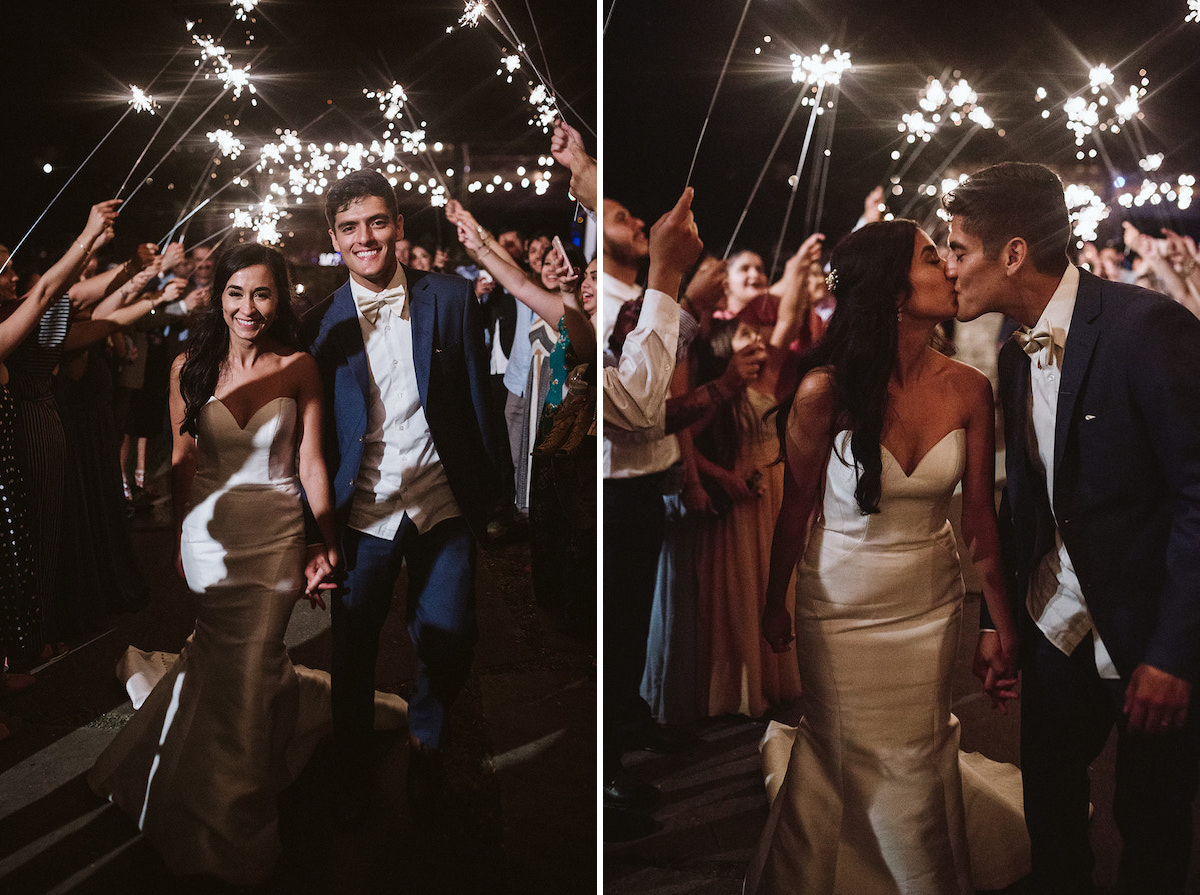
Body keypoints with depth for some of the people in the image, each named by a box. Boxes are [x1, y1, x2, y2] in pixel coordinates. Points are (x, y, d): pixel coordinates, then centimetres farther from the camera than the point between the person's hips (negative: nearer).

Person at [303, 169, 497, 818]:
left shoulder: (451, 299, -2)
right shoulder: (320, 326, -2)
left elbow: (475, 401, 2)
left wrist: (486, 492, 1)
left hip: (443, 504, 1)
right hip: (362, 513, 0)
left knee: (449, 638, 10)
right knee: (353, 647, 12)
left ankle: (425, 742, 38)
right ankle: (352, 769, 36)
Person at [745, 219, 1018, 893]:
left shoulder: (968, 390, -11)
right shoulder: (826, 391, -21)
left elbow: (980, 518, -5)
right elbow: (797, 509, -8)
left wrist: (1006, 631, 0)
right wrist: (775, 608, 4)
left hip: (933, 601, 3)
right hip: (842, 603, -3)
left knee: (921, 757, 17)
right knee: (854, 760, 13)